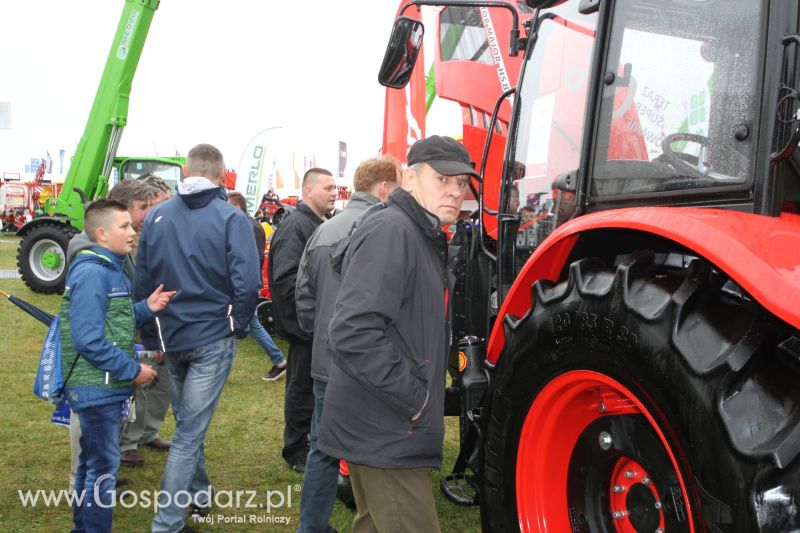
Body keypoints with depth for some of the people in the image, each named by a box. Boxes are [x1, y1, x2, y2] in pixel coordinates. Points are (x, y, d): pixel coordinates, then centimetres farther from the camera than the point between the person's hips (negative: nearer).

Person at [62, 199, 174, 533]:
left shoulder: (111, 268, 11)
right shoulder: (92, 273, -20)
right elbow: (88, 341, -26)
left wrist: (145, 308, -3)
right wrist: (132, 370, -19)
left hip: (105, 384, 10)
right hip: (97, 387, -10)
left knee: (92, 462, 21)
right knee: (103, 467, -1)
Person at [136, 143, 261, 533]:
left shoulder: (156, 216, 1)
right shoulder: (231, 218, -11)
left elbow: (142, 280, 5)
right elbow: (247, 283, -18)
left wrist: (153, 336, 14)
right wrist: (238, 326, 0)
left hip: (171, 336, 4)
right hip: (213, 337, -4)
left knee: (187, 422, 22)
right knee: (190, 431, 1)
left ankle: (198, 495, 40)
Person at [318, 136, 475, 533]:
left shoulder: (425, 239, 15)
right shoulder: (390, 231, -17)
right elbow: (353, 332, -28)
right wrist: (414, 398, -21)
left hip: (390, 429, 10)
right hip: (384, 434, -10)